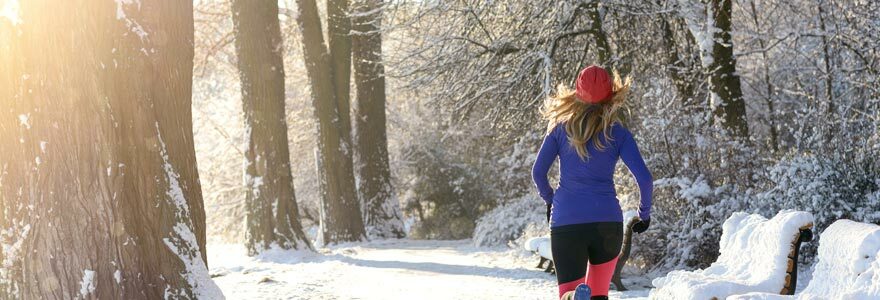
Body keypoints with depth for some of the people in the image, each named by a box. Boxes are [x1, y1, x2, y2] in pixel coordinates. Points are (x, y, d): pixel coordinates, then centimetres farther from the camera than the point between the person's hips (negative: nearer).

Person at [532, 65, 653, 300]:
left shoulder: (560, 128, 3)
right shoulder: (618, 133, 1)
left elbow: (538, 172, 2)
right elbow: (644, 179, -5)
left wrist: (549, 199, 22)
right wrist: (645, 213, 11)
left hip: (565, 221, 0)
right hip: (607, 221, 0)